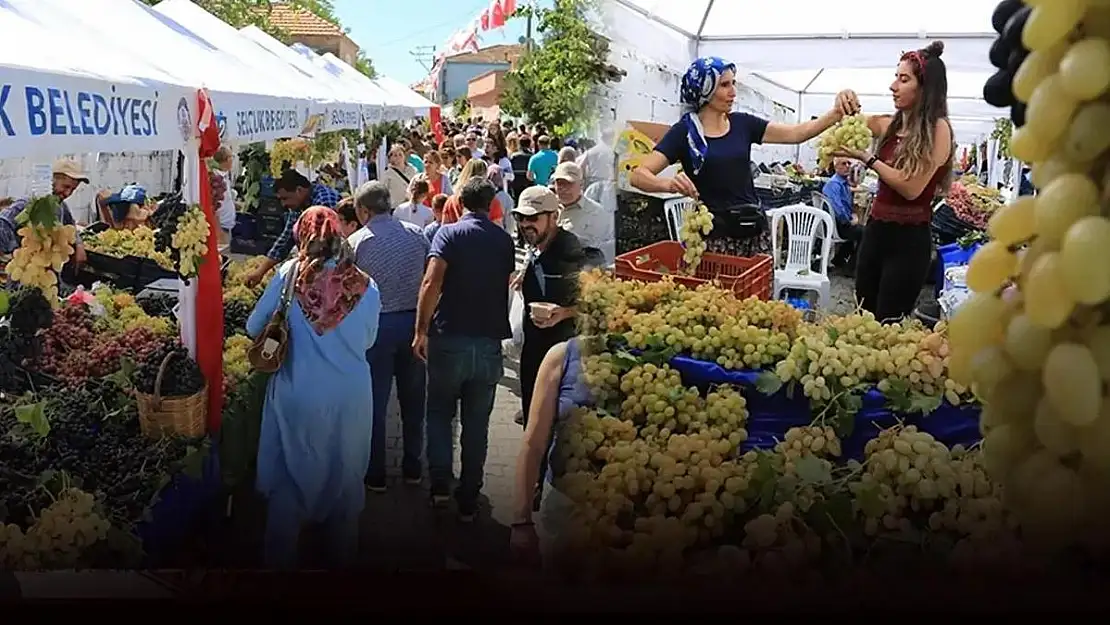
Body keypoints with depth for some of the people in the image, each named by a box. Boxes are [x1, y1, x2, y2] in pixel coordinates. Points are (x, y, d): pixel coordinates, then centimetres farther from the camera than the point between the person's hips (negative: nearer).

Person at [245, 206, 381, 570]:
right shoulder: (366, 287, -9)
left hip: (298, 398, -1)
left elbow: (254, 327, -3)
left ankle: (281, 560, 27)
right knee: (345, 478, 19)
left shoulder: (289, 275, -11)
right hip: (351, 399, 1)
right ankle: (342, 557, 33)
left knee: (290, 477, 16)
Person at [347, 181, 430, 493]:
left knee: (375, 402, 8)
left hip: (378, 324, -3)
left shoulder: (357, 242, -9)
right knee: (413, 399, 15)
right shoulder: (417, 233, 1)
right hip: (415, 320, 4)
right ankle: (412, 467, 26)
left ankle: (375, 475, 16)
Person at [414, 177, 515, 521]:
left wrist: (421, 330, -12)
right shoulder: (504, 240, 7)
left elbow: (432, 282, -16)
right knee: (477, 422, 10)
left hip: (450, 338, -2)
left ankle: (440, 483, 5)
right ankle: (468, 499, 15)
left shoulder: (450, 233, -5)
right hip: (489, 341, 3)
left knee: (440, 414, 15)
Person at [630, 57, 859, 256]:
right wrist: (669, 184, -32)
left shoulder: (743, 124, 9)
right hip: (714, 235, -4)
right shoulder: (684, 131, -4)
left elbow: (797, 133, 5)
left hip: (756, 231, 4)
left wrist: (837, 113, -10)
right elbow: (638, 175, -12)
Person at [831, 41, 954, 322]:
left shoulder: (938, 129, -10)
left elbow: (912, 187, -20)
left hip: (909, 238, -6)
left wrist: (867, 158, -19)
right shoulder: (890, 125, 7)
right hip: (875, 230, 6)